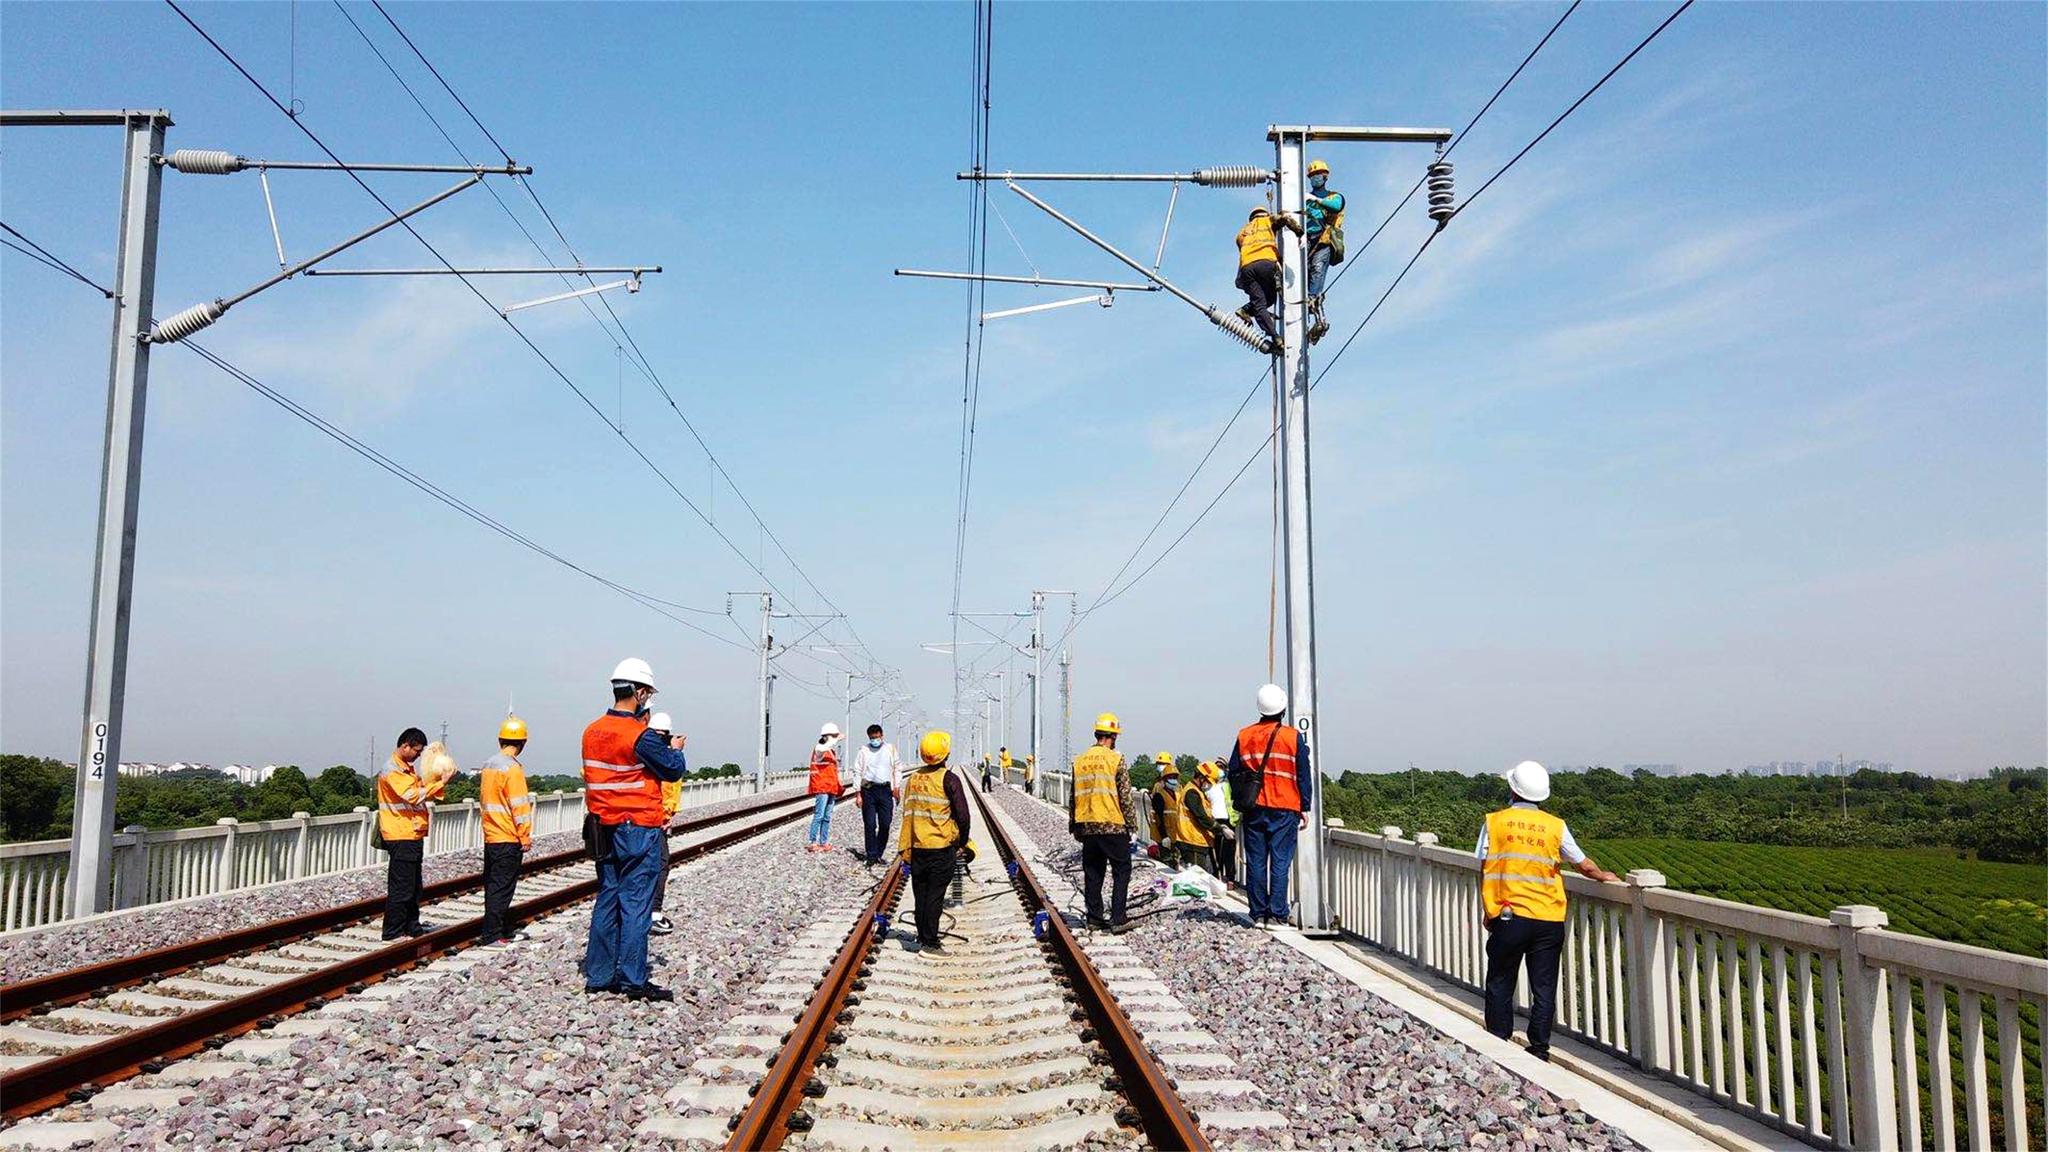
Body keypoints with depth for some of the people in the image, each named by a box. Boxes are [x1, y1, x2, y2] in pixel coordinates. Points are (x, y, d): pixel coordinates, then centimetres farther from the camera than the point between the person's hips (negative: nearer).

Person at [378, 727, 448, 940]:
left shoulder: (408, 767, 17)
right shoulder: (391, 770, -14)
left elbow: (421, 792, 19)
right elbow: (413, 796, -23)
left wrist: (437, 781, 3)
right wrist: (440, 783, -20)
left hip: (413, 834, 10)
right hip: (400, 836, -10)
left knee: (414, 886, 15)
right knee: (401, 888, -5)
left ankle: (412, 926, 23)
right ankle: (393, 931, 1)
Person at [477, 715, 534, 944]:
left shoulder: (488, 765, 10)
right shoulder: (512, 768, -16)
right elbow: (519, 805, -17)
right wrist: (525, 836, -11)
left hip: (490, 836, 9)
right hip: (509, 838, -8)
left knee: (494, 884, 13)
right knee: (502, 886, -3)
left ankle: (503, 928, 22)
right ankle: (491, 933, -1)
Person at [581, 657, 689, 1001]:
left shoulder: (592, 732, 5)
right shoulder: (641, 736, -17)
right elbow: (674, 770, -9)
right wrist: (676, 749, 11)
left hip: (603, 829, 7)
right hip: (640, 830, -7)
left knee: (607, 900, 14)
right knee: (636, 904, -2)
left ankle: (598, 976, 19)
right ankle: (633, 980, 2)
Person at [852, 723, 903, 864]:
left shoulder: (891, 750, 9)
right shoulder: (863, 752, 4)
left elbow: (898, 769, 14)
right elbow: (857, 773, 4)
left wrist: (896, 787, 6)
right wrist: (858, 794, -2)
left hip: (885, 789, 2)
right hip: (868, 790, -1)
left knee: (885, 825, 0)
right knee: (870, 825, -2)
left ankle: (878, 854, 12)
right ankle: (871, 856, 5)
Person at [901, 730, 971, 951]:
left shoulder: (913, 778, 4)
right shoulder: (948, 779, -11)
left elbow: (908, 814, 10)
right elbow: (962, 816, -12)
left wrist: (906, 847, 17)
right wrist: (962, 842, 2)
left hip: (917, 847, 5)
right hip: (942, 847, -5)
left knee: (920, 893, 13)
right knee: (935, 895, 0)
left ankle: (922, 936, 23)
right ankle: (929, 942, 2)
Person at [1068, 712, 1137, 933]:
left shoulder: (1079, 761, 8)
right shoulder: (1115, 760, -8)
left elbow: (1073, 797, 13)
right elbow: (1126, 796, -8)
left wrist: (1074, 827, 21)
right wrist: (1131, 823, 1)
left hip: (1087, 827, 5)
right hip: (1113, 826, -5)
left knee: (1092, 873, 12)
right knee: (1121, 872, 3)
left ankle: (1094, 917, 14)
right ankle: (1118, 918, -2)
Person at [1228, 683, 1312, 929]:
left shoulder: (1244, 736, 4)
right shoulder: (1293, 737, -3)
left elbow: (1233, 774, 7)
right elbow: (1304, 776, 0)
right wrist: (1304, 808, 7)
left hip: (1254, 810, 2)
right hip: (1285, 810, -2)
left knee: (1255, 862, 6)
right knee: (1280, 862, 0)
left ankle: (1258, 914, 8)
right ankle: (1276, 915, -3)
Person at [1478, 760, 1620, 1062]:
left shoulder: (1494, 822, -1)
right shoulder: (1555, 826, 3)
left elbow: (1485, 870, 0)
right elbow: (1584, 865, 10)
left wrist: (1486, 913, 10)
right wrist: (1603, 876, 32)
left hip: (1508, 919, -1)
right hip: (1548, 920, 1)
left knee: (1500, 985, 12)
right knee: (1544, 989, 9)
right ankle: (1539, 1050, 12)